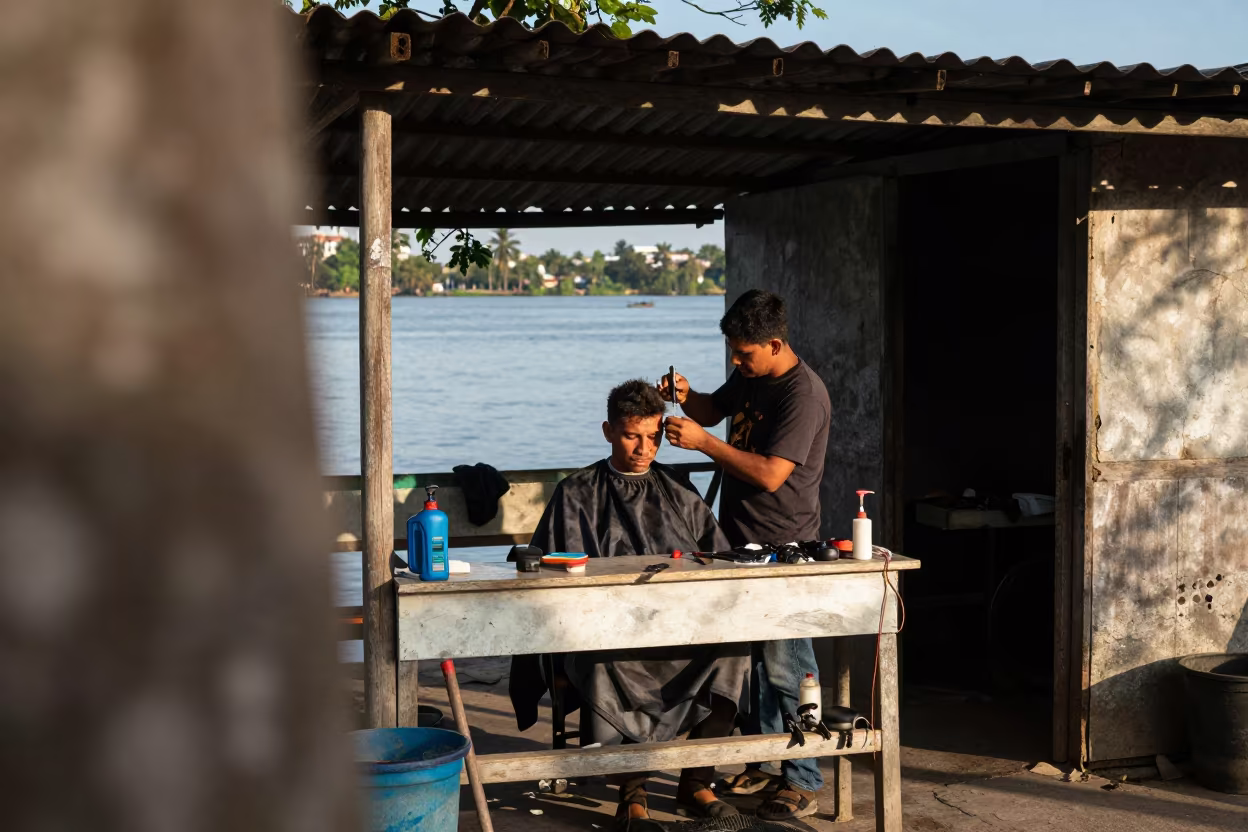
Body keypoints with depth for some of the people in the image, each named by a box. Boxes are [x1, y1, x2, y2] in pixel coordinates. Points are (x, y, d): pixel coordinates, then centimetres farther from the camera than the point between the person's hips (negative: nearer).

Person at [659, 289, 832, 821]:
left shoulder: (803, 395, -20)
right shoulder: (748, 376, 7)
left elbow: (770, 475, -26)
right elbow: (713, 410, 24)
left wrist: (702, 441, -23)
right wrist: (686, 396, 2)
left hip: (781, 551, -9)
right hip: (741, 542, 9)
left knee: (787, 667, -6)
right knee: (754, 660, 16)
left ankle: (803, 785, 0)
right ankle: (765, 763, 27)